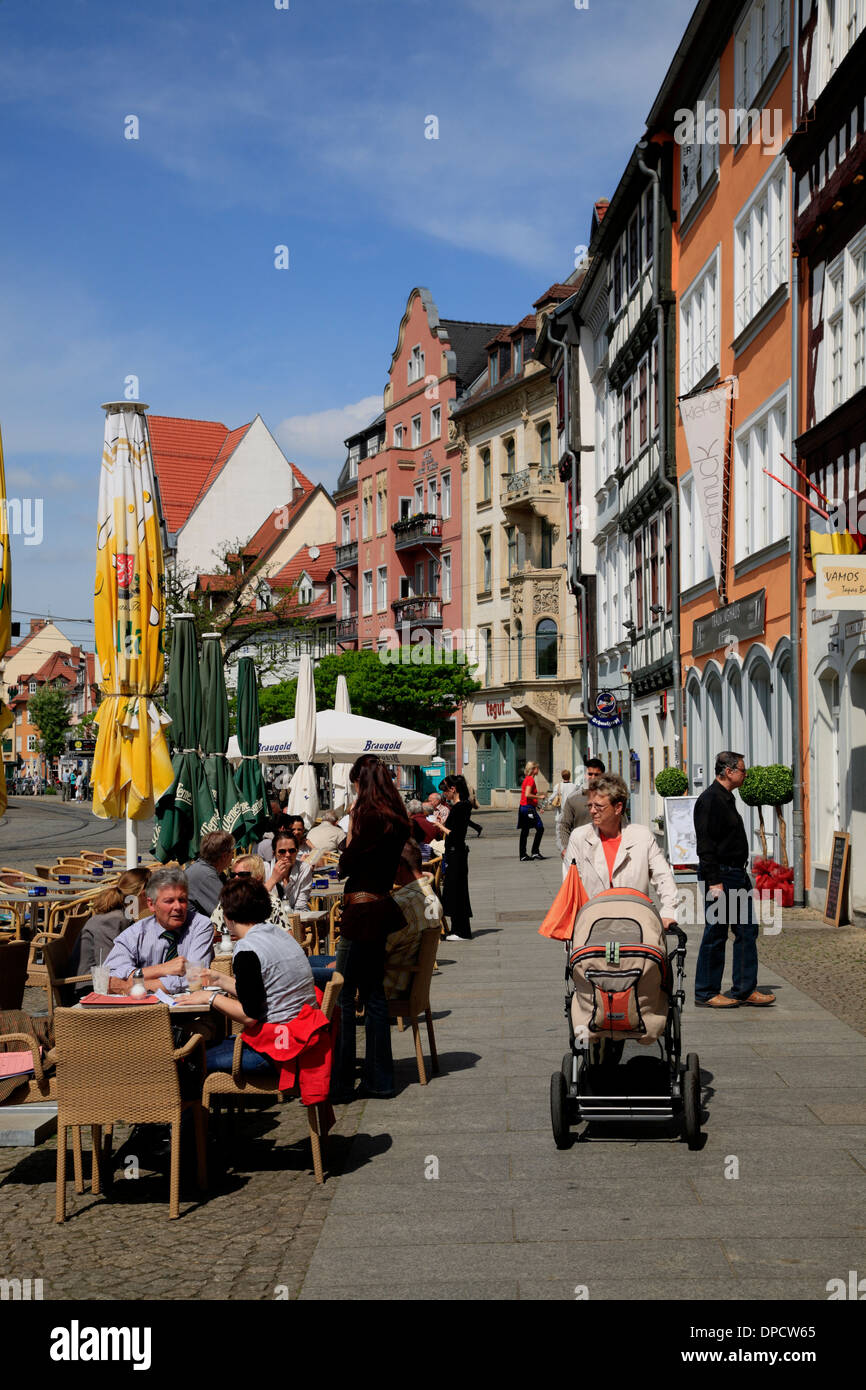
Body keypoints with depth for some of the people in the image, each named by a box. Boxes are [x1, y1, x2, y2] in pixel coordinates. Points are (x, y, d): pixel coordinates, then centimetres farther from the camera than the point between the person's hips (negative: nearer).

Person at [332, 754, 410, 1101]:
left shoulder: (369, 817, -17)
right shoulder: (395, 818, 11)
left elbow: (346, 865, -12)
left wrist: (351, 822, -6)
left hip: (362, 912, -9)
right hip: (381, 907, 9)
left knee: (343, 996, -2)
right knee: (373, 993, 15)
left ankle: (340, 1082, 4)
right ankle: (379, 1079, 21)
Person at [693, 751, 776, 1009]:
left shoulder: (726, 799, 17)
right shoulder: (710, 800, -15)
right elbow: (706, 845, -20)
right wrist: (714, 881, -24)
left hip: (737, 876, 10)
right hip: (719, 875, -10)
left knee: (747, 931, 9)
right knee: (715, 935, -2)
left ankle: (745, 990, 15)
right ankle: (706, 993, 8)